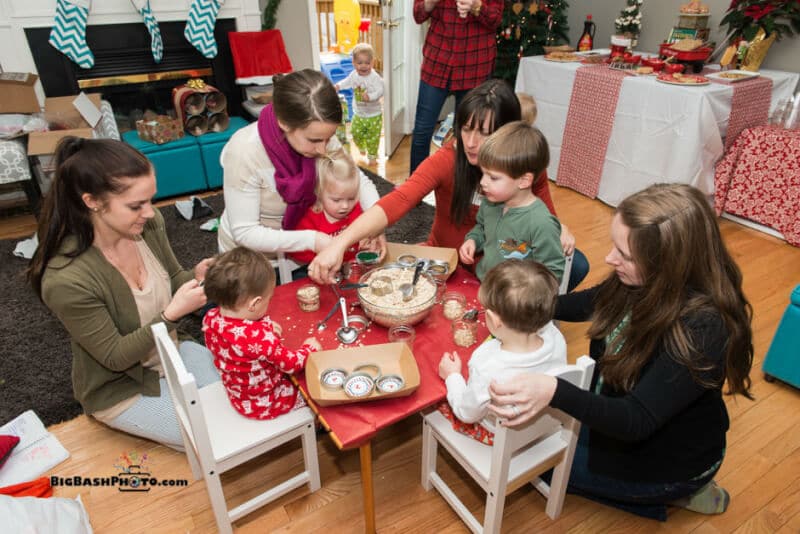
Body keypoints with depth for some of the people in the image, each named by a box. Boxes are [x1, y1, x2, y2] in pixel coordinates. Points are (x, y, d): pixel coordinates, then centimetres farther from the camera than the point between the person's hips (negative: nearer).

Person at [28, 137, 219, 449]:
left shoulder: (148, 225, -17)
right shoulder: (66, 280, -33)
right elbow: (115, 357, -23)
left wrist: (196, 277, -21)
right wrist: (171, 315, -34)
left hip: (170, 355, 6)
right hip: (120, 387, -6)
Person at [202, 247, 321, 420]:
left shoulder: (211, 319, -19)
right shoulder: (260, 338, -40)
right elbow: (292, 363, -25)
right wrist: (310, 349, -7)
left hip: (238, 395, 7)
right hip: (265, 405, -7)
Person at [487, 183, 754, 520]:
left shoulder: (702, 329, -37)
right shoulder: (647, 282, -16)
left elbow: (638, 420, -37)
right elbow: (588, 304, 4)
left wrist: (554, 392, -53)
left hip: (669, 459, -7)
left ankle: (677, 491, 12)